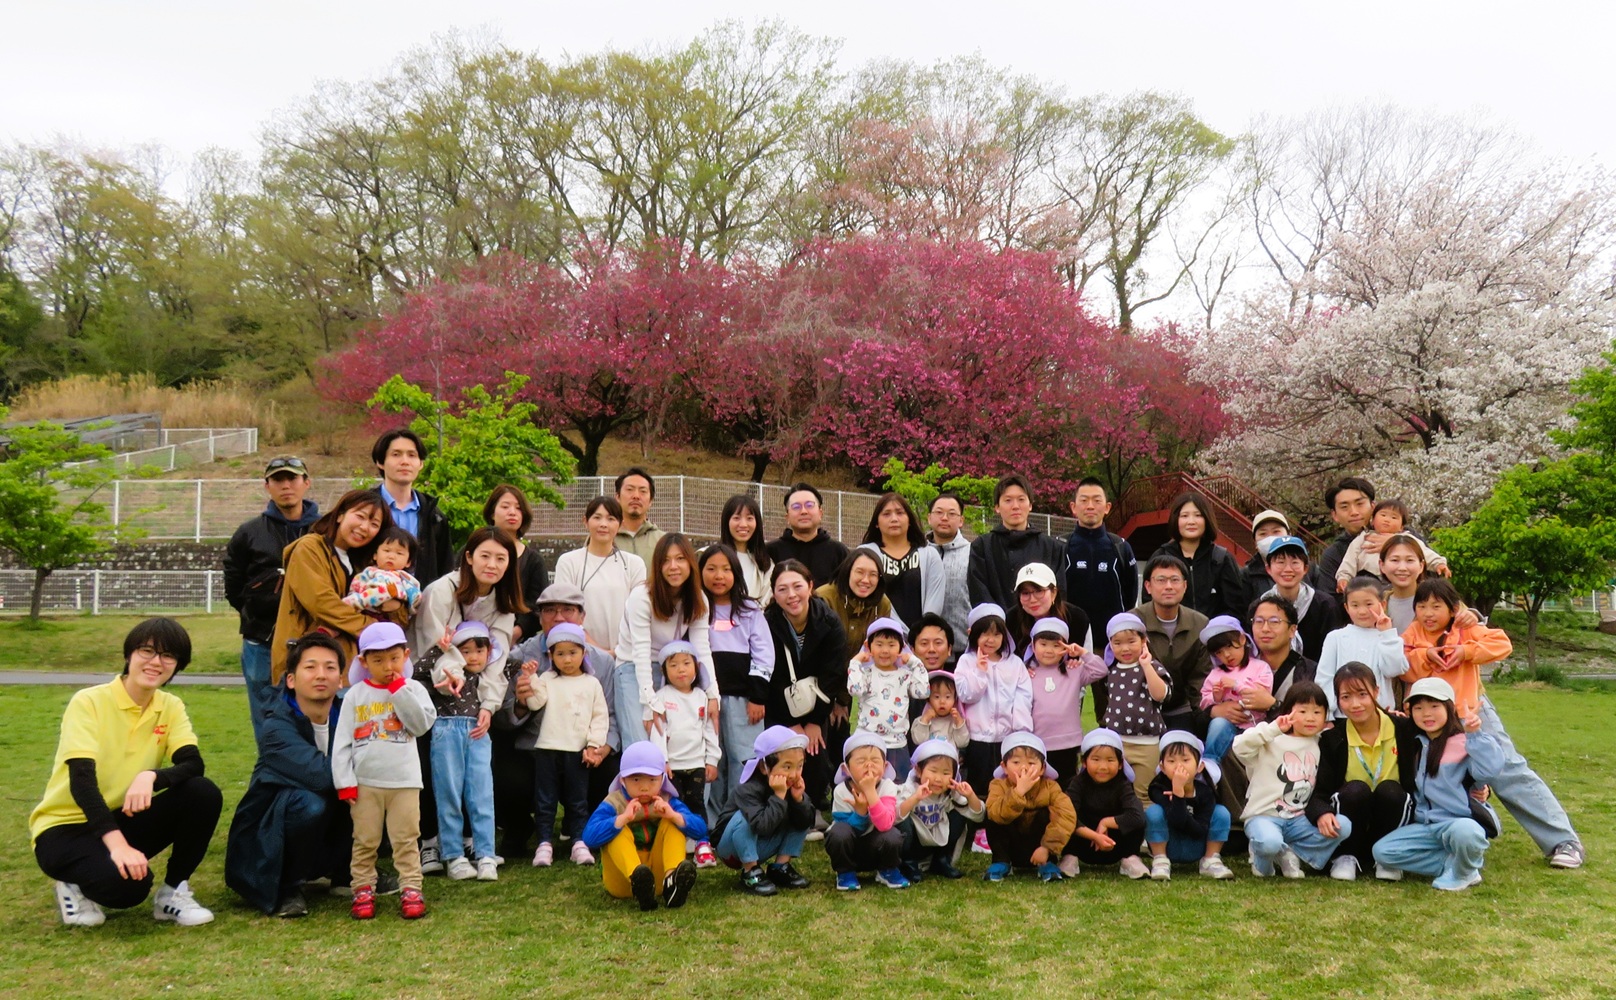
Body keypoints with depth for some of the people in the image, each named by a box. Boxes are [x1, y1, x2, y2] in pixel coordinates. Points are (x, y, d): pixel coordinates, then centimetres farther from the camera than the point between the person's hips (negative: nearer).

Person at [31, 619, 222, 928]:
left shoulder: (171, 707, 0)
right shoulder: (89, 702, -15)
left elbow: (194, 764, -15)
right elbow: (81, 781, -25)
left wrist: (152, 776, -39)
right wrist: (117, 844, -38)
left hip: (124, 820, 5)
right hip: (66, 827, -5)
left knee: (204, 793, -22)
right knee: (127, 883, -34)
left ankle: (173, 892, -4)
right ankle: (75, 887, 3)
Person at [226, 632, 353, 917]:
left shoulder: (346, 713, -5)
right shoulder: (278, 727, -22)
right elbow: (321, 775, -37)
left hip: (323, 844, 5)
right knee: (310, 803, -35)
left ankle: (347, 872, 4)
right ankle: (287, 886, -8)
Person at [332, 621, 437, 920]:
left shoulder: (412, 689, 2)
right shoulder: (356, 695, 3)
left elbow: (423, 724, -15)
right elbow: (342, 741, 3)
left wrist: (399, 690, -14)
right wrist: (344, 781, -4)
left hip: (404, 780, -1)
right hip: (365, 781, 1)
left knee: (406, 839, 3)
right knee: (364, 841, 8)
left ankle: (411, 889, 9)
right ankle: (363, 889, 18)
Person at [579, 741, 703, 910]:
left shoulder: (668, 802, 1)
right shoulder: (614, 804, -7)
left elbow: (700, 830, -11)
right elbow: (589, 837, -26)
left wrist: (673, 815, -27)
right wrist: (623, 818, -35)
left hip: (657, 875, 2)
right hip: (621, 879, -2)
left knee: (672, 824, -12)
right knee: (619, 831, -23)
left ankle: (672, 879, -38)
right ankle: (637, 881, -49)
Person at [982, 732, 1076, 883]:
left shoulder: (1050, 787, -15)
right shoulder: (999, 786, -15)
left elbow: (1067, 816, -30)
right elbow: (997, 814, -35)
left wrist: (1047, 847, -37)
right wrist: (1019, 792, -46)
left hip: (1038, 851, 0)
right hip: (1011, 850, 0)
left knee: (1045, 815, -25)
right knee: (994, 820, -25)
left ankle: (1048, 864, -10)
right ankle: (1001, 862, -7)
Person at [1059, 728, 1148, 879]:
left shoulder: (1122, 785, -12)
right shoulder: (1079, 783, -13)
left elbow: (1137, 816, -31)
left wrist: (1105, 823, -26)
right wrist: (1095, 836, -35)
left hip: (1114, 849, 0)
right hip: (1085, 846, 0)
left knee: (1137, 822, -27)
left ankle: (1130, 858, -6)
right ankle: (1070, 858, -10)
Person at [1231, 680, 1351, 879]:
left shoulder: (1319, 746, 12)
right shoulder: (1273, 741, -5)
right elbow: (1240, 747, -21)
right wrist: (1273, 728, -27)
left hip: (1299, 819, 5)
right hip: (1264, 816, -5)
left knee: (1343, 826, -15)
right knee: (1269, 843, -35)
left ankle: (1288, 854, -6)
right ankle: (1263, 858, 2)